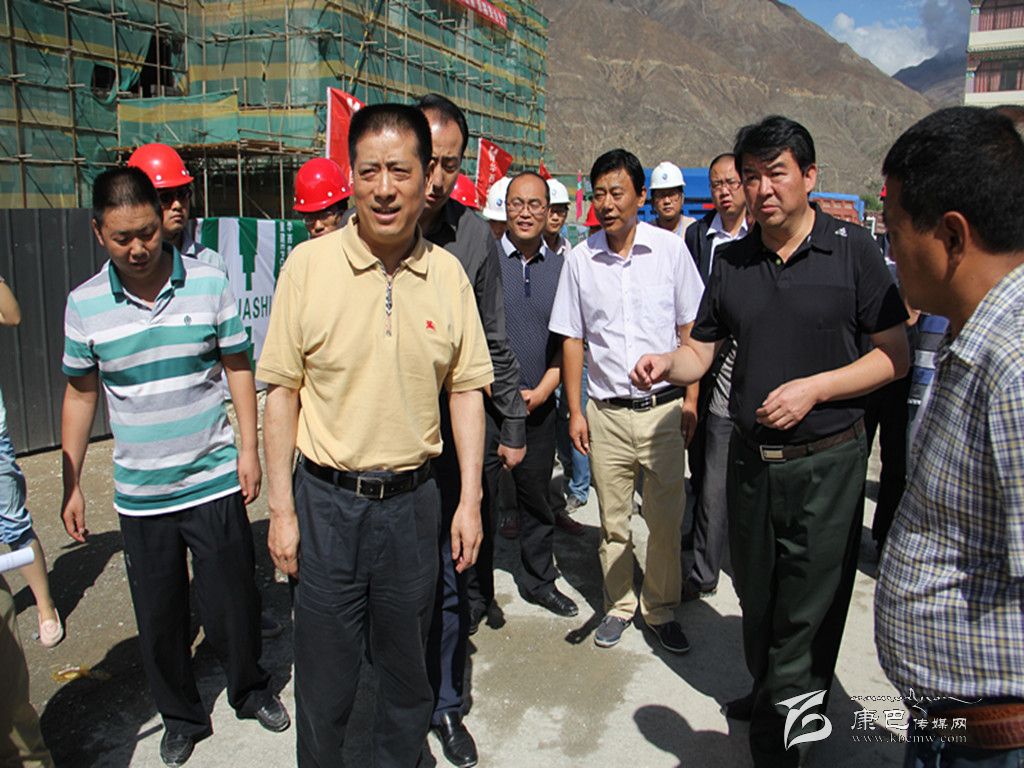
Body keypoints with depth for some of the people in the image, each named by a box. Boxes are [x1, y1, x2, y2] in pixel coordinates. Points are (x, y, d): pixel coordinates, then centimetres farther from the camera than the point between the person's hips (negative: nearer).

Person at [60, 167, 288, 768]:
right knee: (159, 619, 13)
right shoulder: (84, 304, -2)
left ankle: (250, 689, 37)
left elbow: (238, 367, 2)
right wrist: (71, 484, 8)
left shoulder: (209, 283, -6)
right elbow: (81, 393, 7)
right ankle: (182, 716, 36)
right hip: (139, 494, 1)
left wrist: (248, 448, -3)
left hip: (215, 482, -1)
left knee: (233, 603, 10)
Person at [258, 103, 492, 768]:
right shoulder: (309, 264, -8)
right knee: (325, 676, 11)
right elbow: (282, 390, -3)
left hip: (413, 499, 2)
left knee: (409, 669, 18)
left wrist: (470, 499, 2)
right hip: (327, 500, -2)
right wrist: (281, 509, -4)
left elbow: (466, 388, 5)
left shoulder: (448, 273, -1)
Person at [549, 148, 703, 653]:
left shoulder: (670, 249, -1)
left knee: (666, 519, 7)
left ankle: (662, 611, 26)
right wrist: (575, 411, 3)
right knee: (613, 521, 11)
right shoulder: (580, 259, 2)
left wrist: (690, 398, 0)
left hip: (663, 408, -1)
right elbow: (572, 339, 6)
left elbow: (690, 329, 5)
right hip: (606, 412, 1)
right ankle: (618, 606, 30)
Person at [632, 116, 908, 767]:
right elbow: (702, 351, 10)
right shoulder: (731, 262, 6)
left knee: (808, 611, 5)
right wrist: (667, 365, -12)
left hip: (827, 460, -4)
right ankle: (768, 695, 43)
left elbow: (894, 355, -6)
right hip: (750, 459, 4)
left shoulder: (852, 249, -6)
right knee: (756, 599, 18)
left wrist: (813, 388, -18)